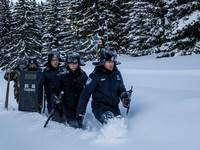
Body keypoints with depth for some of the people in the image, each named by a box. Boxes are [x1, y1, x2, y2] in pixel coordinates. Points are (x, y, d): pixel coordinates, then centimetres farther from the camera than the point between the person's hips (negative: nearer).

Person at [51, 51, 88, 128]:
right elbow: (55, 89, 7)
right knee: (74, 125, -10)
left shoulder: (83, 75, 4)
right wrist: (55, 96, -12)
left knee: (79, 125, 9)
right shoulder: (63, 76, 0)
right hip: (68, 106, -2)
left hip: (80, 106, 2)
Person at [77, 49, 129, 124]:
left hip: (114, 107, 6)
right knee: (108, 117, -34)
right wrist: (81, 111, -4)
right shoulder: (96, 75, -7)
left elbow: (121, 89, 25)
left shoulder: (116, 73, 8)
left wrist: (124, 97, 3)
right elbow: (85, 93, -4)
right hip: (100, 107, -6)